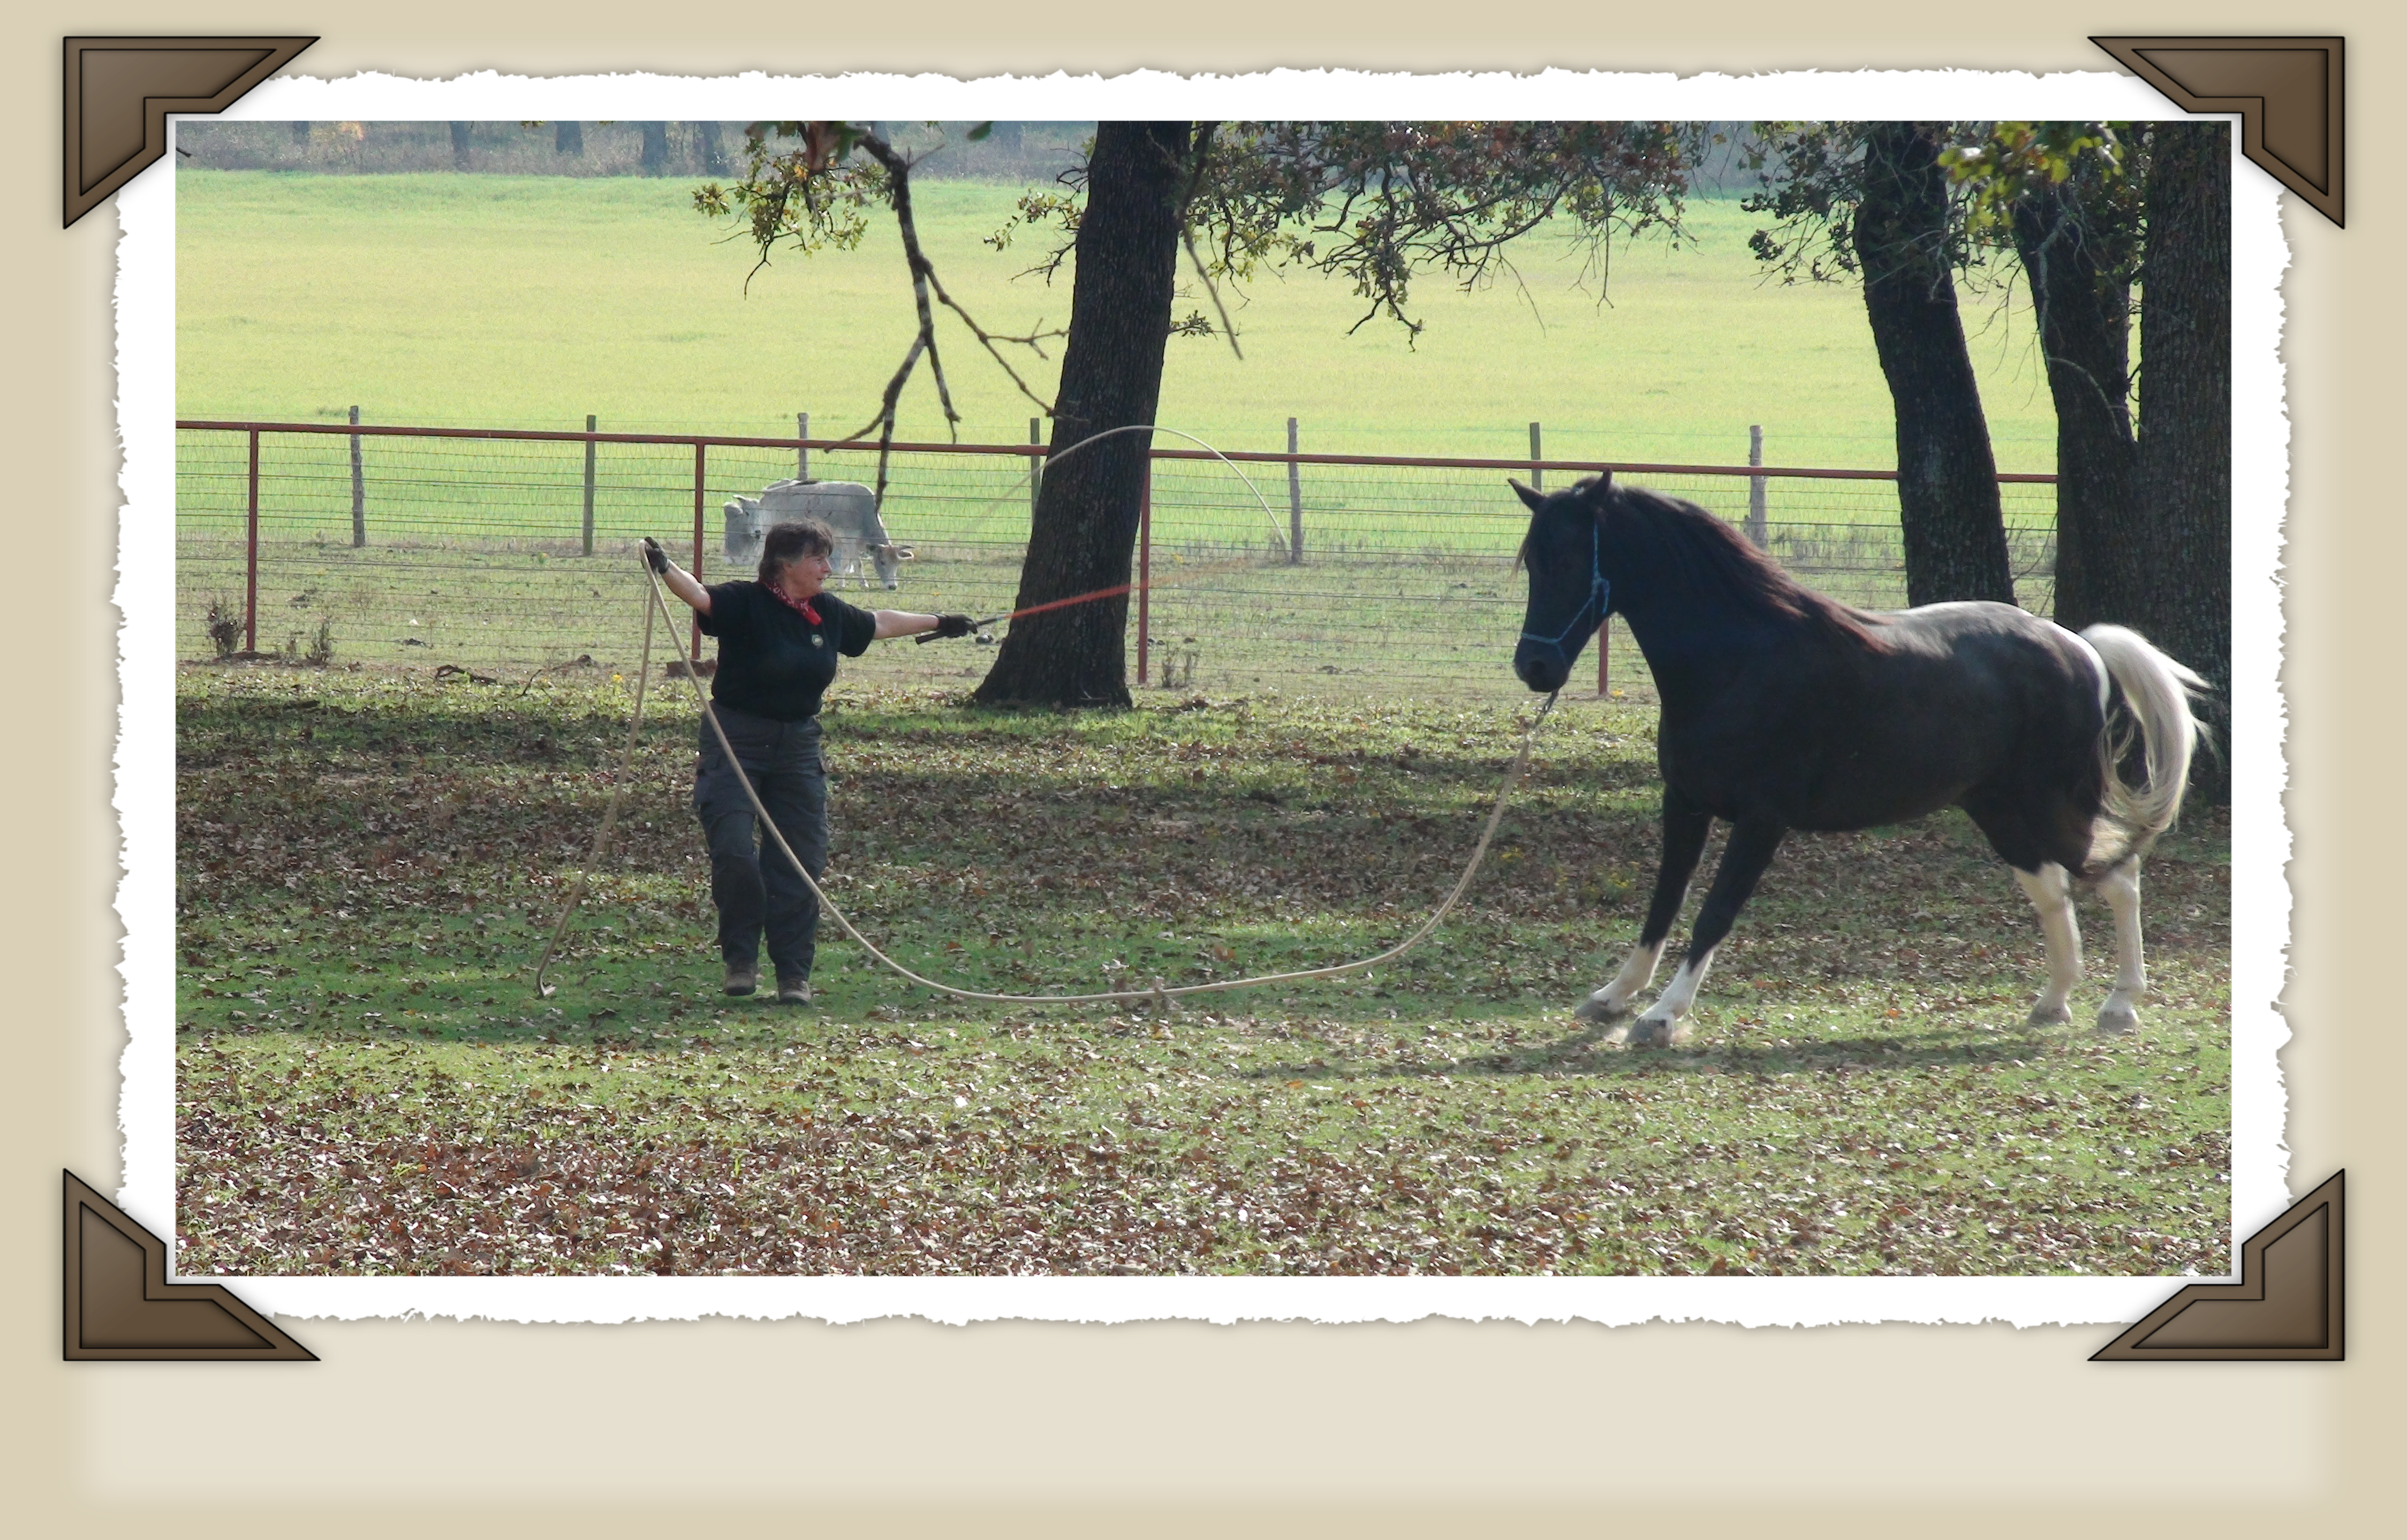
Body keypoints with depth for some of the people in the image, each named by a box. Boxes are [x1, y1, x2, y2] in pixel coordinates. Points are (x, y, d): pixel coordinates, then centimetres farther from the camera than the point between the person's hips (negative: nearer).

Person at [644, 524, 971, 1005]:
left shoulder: (829, 614, 7)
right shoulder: (746, 604, -11)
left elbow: (879, 623, 25)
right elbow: (699, 595, -29)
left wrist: (938, 623, 38)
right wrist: (664, 568, -50)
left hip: (797, 747, 5)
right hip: (736, 744, -5)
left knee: (799, 866, 2)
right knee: (735, 855, -13)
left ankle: (793, 974, 10)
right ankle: (740, 960, 4)